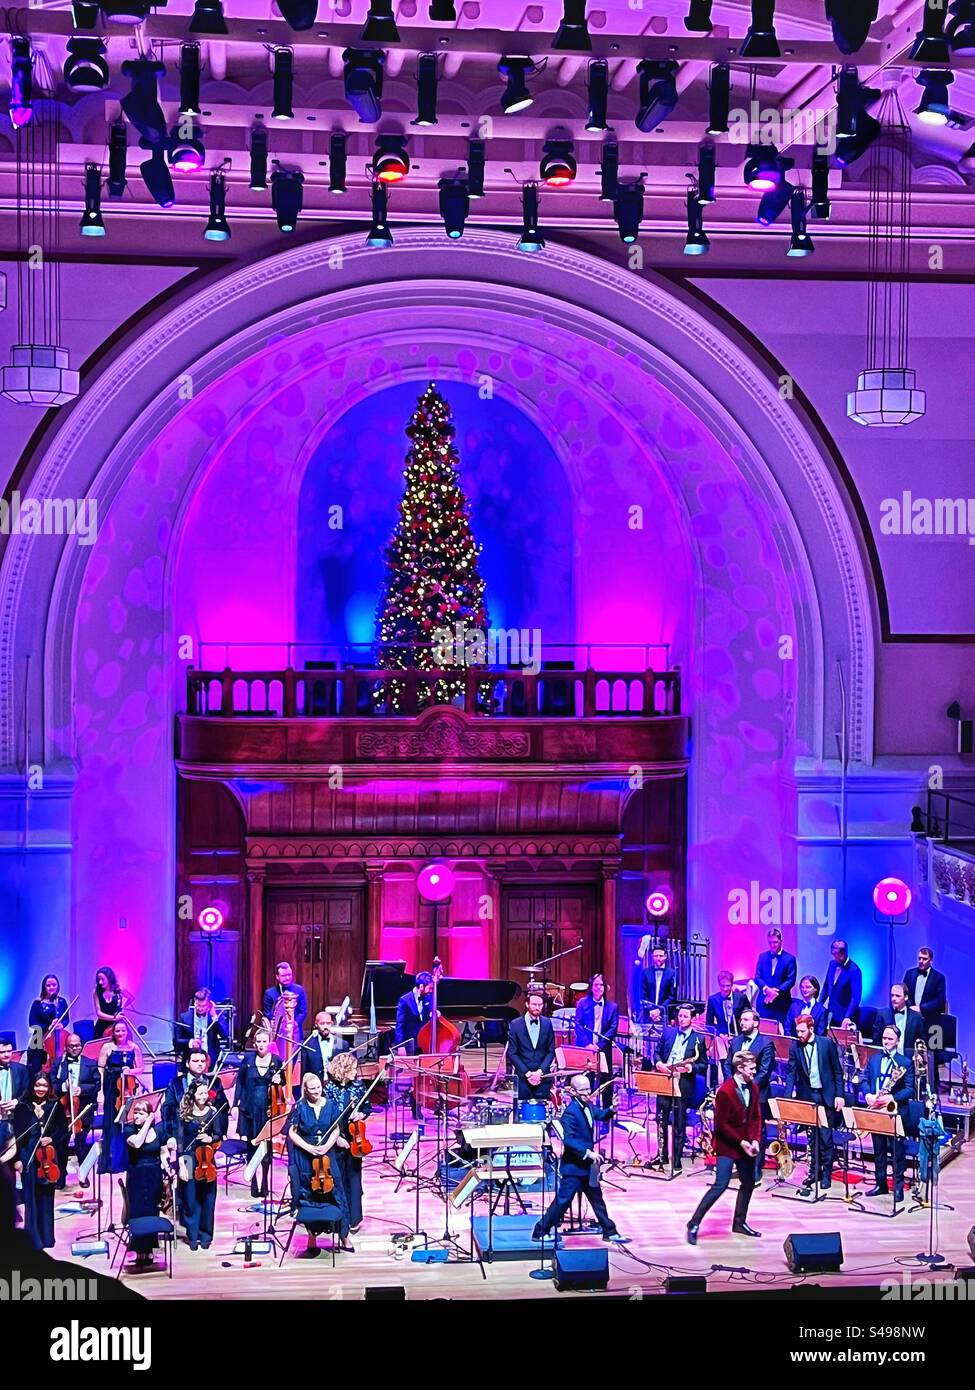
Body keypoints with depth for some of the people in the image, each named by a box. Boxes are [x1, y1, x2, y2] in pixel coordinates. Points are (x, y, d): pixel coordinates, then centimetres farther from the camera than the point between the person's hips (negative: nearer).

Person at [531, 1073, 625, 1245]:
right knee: (562, 1201, -5)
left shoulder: (588, 1106, 5)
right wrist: (588, 1152, -33)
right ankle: (540, 1232, 5)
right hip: (573, 1166, -9)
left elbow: (600, 1115, 19)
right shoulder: (570, 1112, -22)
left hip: (587, 1165, 9)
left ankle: (609, 1232, 28)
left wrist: (611, 1109, -3)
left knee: (597, 1199, 18)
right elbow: (568, 1140, -29)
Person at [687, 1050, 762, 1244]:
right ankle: (694, 1224, -3)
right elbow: (721, 1125, -19)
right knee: (720, 1186, -11)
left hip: (745, 1143, 8)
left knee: (749, 1183, 13)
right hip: (727, 1146, -8)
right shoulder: (725, 1091, -21)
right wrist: (741, 1142, -19)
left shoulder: (752, 1088, 2)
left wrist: (755, 1140, -5)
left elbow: (756, 1117, 8)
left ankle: (739, 1223, 29)